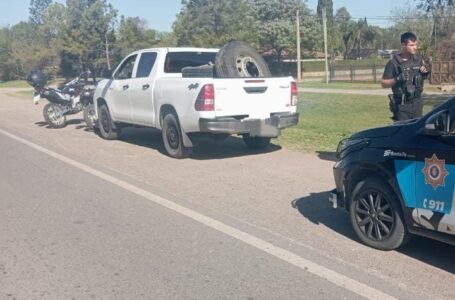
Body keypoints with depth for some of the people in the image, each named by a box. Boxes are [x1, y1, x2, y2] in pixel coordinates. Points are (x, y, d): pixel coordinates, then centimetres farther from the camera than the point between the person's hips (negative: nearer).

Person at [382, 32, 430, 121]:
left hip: (417, 103, 5)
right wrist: (397, 79, -24)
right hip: (402, 105, -5)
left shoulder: (418, 59, 6)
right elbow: (384, 84, -8)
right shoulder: (394, 63, -10)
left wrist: (426, 73, -1)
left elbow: (423, 77, 21)